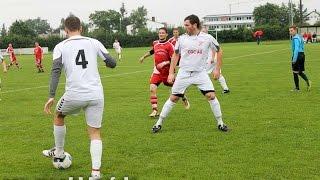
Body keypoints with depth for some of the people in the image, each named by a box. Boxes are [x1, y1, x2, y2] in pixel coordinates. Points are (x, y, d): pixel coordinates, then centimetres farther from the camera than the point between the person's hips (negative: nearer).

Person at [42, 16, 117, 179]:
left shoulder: (61, 47, 4)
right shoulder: (94, 42, 7)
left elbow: (56, 71, -9)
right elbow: (112, 64, 5)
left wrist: (51, 96, -11)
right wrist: (105, 61, 29)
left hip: (74, 95, -1)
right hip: (96, 95, 1)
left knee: (58, 116, 29)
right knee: (95, 133, 10)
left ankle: (58, 153, 41)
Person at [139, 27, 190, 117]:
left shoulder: (169, 45, -12)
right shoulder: (155, 43, 5)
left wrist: (165, 63, -25)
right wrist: (144, 57, 37)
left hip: (167, 71, -3)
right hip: (157, 71, 3)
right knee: (152, 89, -16)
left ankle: (184, 99, 46)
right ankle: (155, 110, -11)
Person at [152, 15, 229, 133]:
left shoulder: (207, 38, -4)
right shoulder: (182, 38, 0)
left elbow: (218, 51, 9)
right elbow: (176, 55, 10)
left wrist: (217, 69, 3)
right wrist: (171, 73, 5)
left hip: (200, 73, -1)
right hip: (184, 73, 1)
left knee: (211, 96, -13)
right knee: (173, 98, 1)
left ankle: (220, 123, 3)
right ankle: (159, 123, 12)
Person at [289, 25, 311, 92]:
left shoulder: (295, 38, -15)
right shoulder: (300, 37, 15)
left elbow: (296, 49, -22)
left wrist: (294, 59, -23)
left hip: (297, 55, -9)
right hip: (302, 55, 9)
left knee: (295, 72, 0)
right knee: (300, 72, 15)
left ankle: (297, 88, 5)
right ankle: (307, 81, -5)